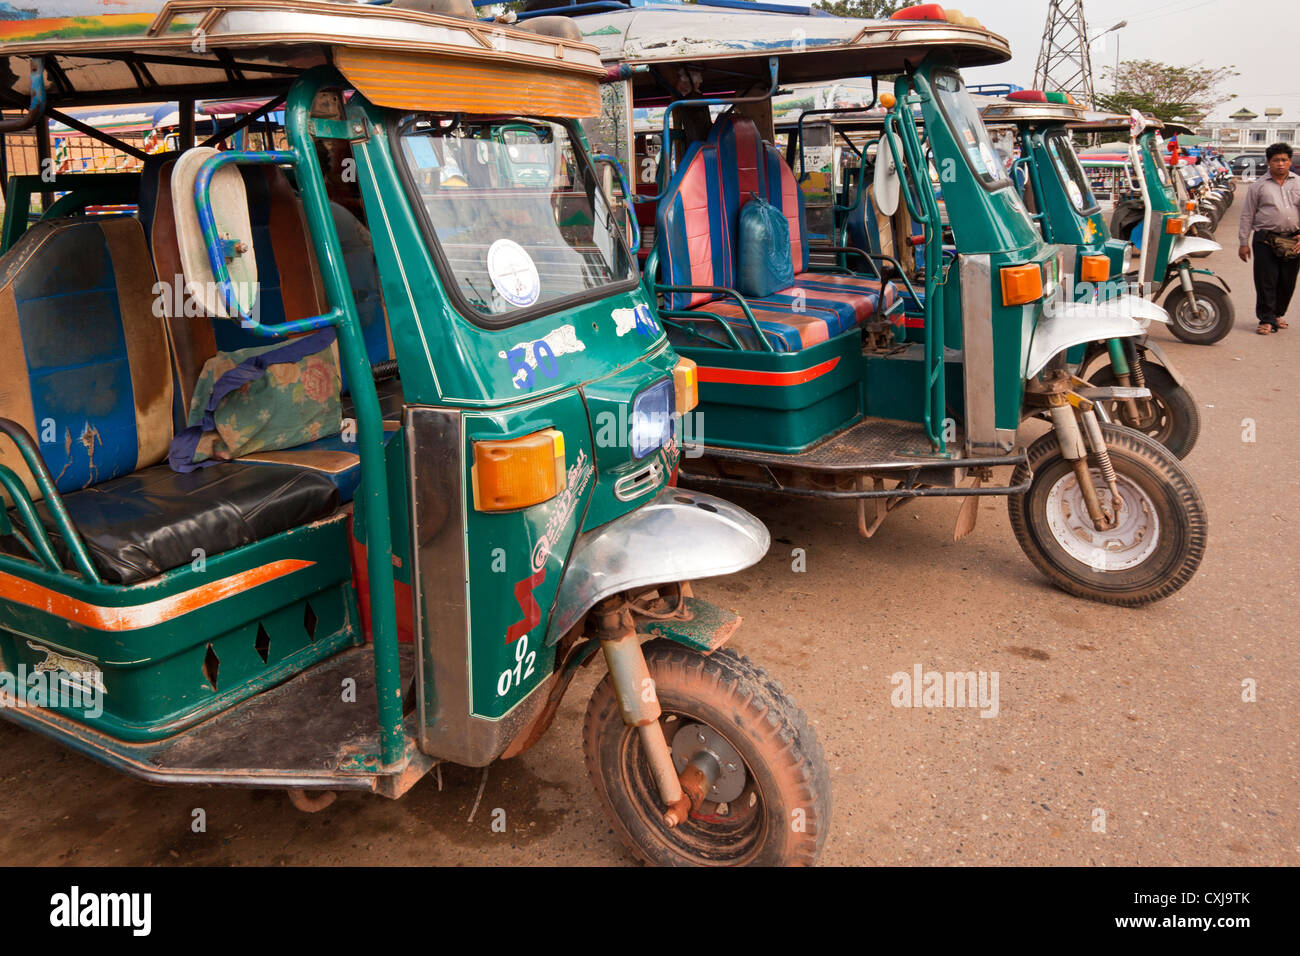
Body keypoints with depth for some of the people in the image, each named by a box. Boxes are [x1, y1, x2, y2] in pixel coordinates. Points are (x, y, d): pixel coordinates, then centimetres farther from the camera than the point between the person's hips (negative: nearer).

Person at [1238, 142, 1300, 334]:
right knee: (1265, 282, -6)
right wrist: (1243, 242, 1)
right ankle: (1267, 319, 0)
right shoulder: (1259, 185, 5)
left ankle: (1278, 314, 27)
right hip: (1266, 240, -2)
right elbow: (1247, 215, 6)